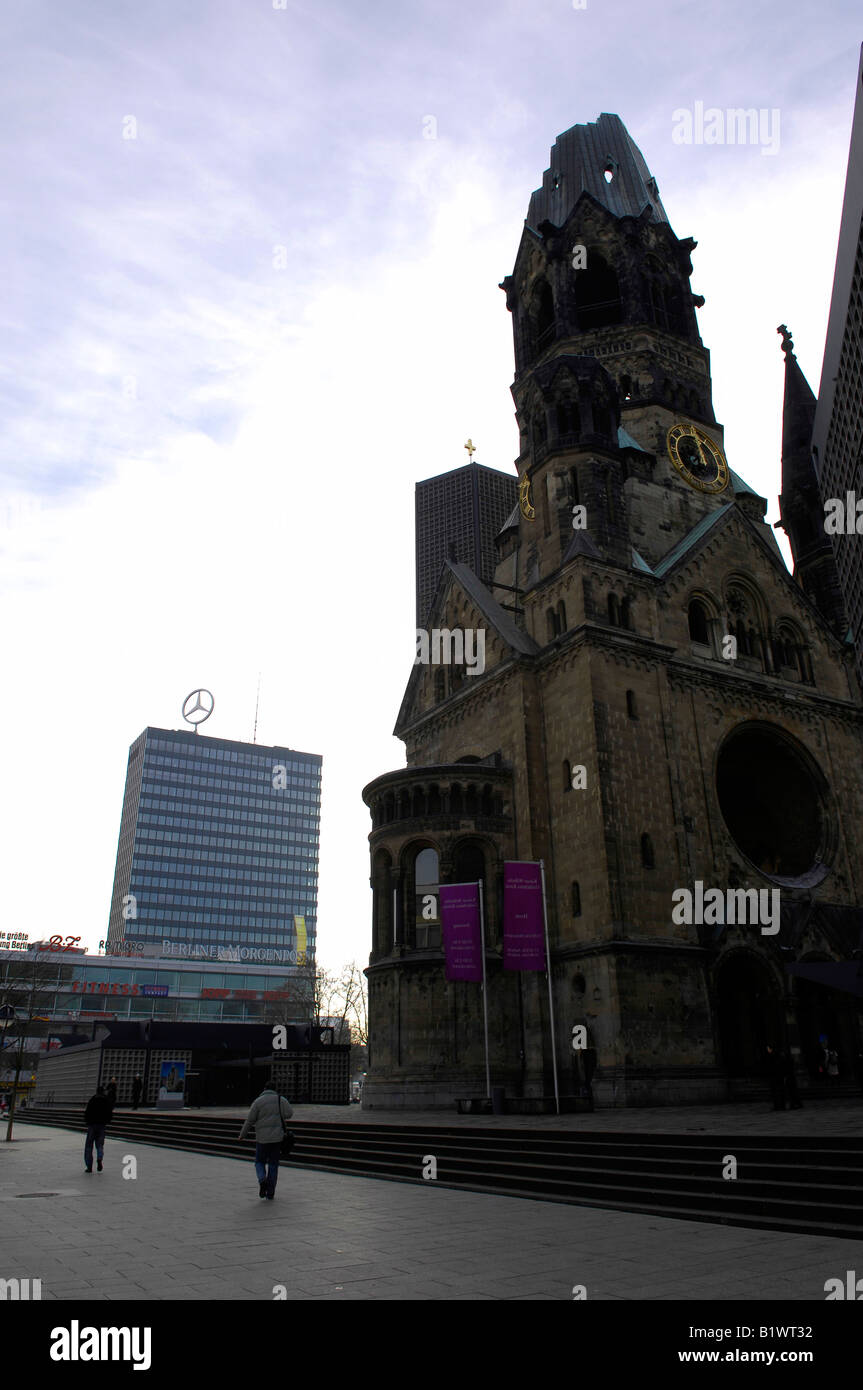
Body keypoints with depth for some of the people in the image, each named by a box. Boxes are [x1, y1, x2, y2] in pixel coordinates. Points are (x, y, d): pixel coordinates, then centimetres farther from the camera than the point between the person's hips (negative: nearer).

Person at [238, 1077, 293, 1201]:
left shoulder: (258, 1101, -4)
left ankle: (262, 1180, -14)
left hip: (262, 1138, -1)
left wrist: (242, 1134, 11)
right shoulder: (281, 1100, 0)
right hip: (277, 1137, 1)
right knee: (273, 1164, 12)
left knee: (260, 1162, 15)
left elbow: (250, 1120, -3)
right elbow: (289, 1113, -8)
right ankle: (270, 1193, 9)